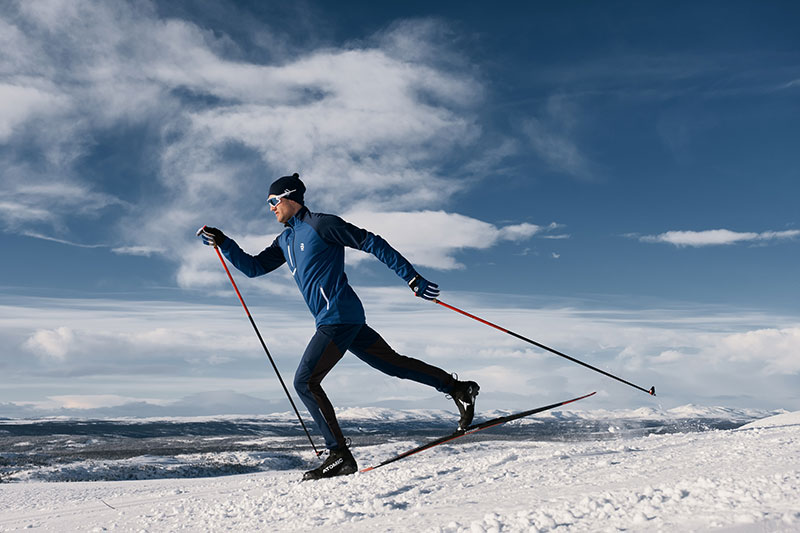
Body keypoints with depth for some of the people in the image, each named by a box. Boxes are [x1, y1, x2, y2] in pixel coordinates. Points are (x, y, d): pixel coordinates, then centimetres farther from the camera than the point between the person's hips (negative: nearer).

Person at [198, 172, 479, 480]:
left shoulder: (321, 224, -8)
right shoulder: (286, 240, 18)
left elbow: (372, 243, -10)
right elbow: (253, 267, 21)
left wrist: (411, 277, -13)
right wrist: (222, 243, 9)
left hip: (338, 317, -9)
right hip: (341, 320, 9)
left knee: (305, 382, -9)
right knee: (393, 364, 13)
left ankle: (340, 456, -5)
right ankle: (458, 388, 20)